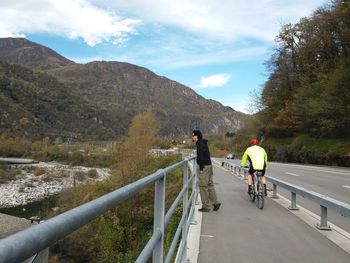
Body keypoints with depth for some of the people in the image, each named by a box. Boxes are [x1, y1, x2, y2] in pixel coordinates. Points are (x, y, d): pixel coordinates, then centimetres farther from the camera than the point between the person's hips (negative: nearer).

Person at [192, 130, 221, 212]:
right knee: (210, 185, 14)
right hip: (209, 165, 10)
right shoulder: (203, 143, 17)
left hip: (205, 167, -10)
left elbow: (201, 157, -20)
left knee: (203, 186, -3)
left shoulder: (200, 144, -14)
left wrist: (201, 169, -19)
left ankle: (206, 206, 2)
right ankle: (216, 202, 18)